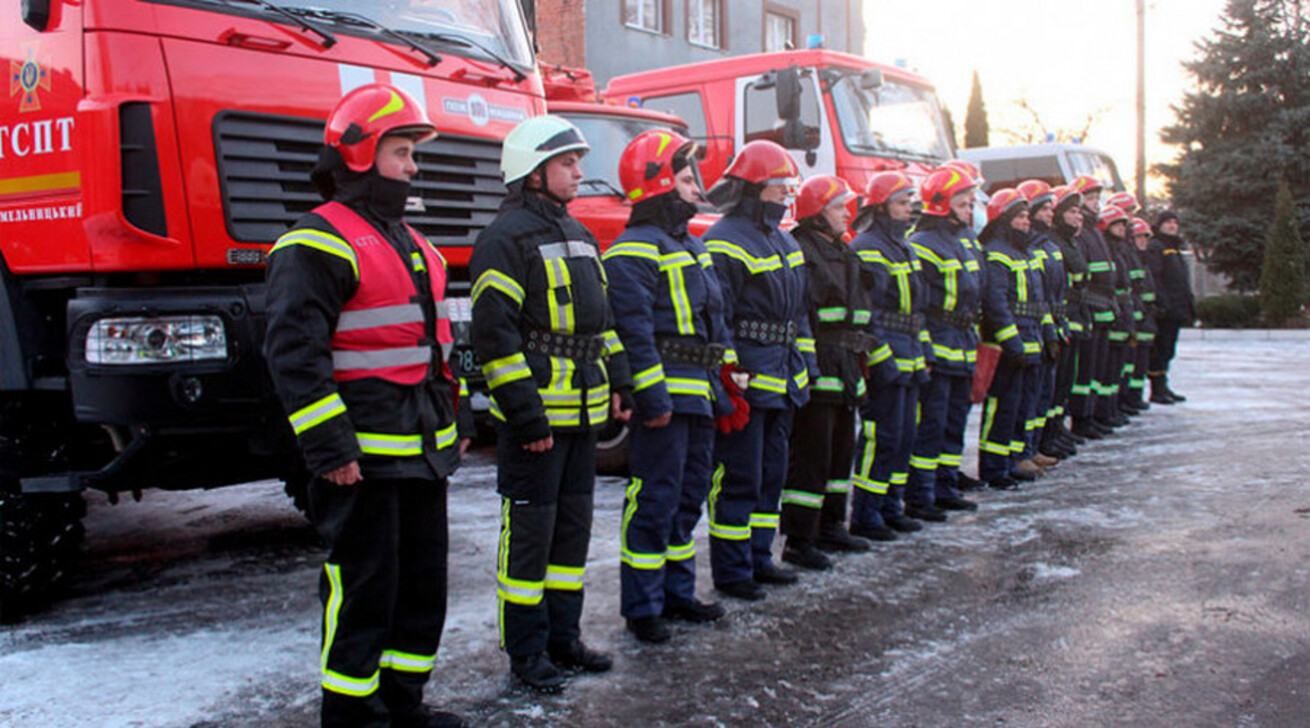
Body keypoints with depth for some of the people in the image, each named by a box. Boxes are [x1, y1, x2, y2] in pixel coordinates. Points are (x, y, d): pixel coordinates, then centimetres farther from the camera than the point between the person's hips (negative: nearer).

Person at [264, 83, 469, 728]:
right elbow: (294, 353, -18)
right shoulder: (319, 242, -12)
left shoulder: (407, 240, 18)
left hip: (423, 450, 9)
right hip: (364, 457, -9)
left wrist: (454, 419, 20)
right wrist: (330, 449, -21)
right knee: (363, 590, 0)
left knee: (423, 583, 15)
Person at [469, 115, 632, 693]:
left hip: (582, 411, 9)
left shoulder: (576, 234, 17)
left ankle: (563, 636, 28)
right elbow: (494, 332, -18)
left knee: (574, 526, 15)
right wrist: (525, 413, -20)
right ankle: (526, 653, 13)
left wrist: (618, 384, 15)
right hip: (535, 416, -9)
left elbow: (601, 317, 22)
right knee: (530, 533, 0)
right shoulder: (506, 237, -12)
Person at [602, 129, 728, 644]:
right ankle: (642, 607, 6)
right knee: (655, 501, -4)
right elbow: (634, 331, -19)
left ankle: (677, 592, 28)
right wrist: (651, 396, -23)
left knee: (688, 499, 16)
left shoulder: (691, 246, 19)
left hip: (698, 397, 10)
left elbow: (714, 322, 22)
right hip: (664, 398, -10)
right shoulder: (634, 251, -12)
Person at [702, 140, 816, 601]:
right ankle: (731, 571, 8)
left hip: (781, 384, 9)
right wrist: (729, 381, -19)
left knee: (771, 474, 16)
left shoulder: (784, 243, 17)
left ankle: (758, 558, 28)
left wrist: (804, 370, 18)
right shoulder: (725, 243, -12)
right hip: (745, 382, -9)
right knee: (738, 480, -2)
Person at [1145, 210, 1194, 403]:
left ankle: (1163, 387, 20)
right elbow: (1153, 277, -17)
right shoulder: (1154, 247, -7)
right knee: (1160, 349, -7)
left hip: (1176, 310, 9)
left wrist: (1190, 305, 22)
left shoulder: (1175, 248, 23)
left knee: (1168, 350, 13)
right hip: (1164, 310, -9)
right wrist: (1162, 304, -24)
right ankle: (1157, 390, -4)